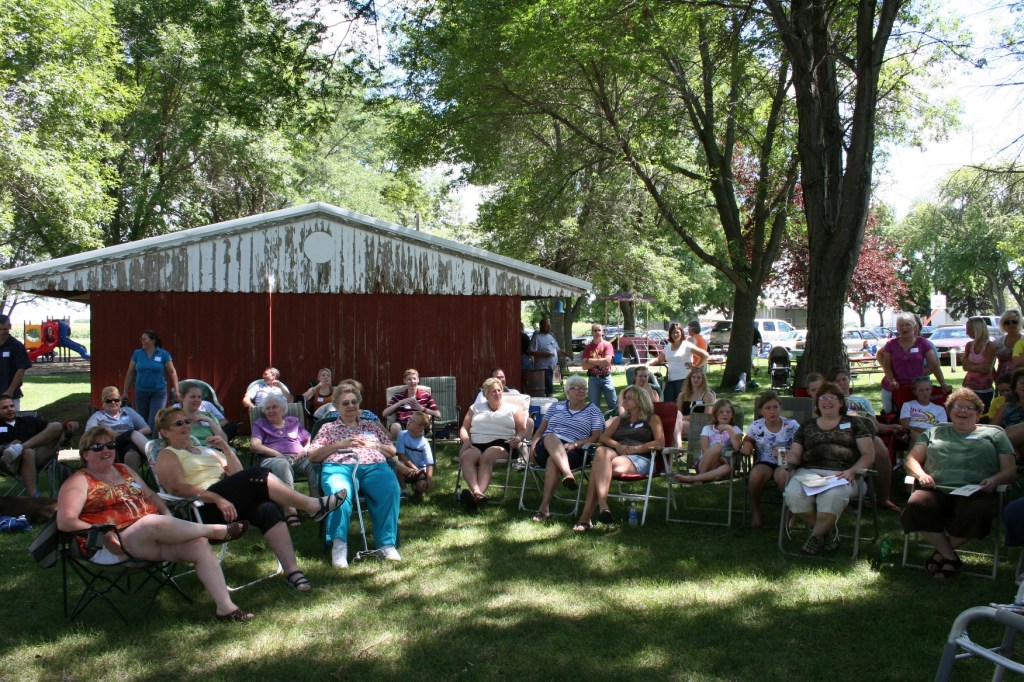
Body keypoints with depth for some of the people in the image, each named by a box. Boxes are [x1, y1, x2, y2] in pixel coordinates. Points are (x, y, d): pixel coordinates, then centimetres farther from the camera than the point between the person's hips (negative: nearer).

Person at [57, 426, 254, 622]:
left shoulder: (124, 470, 23)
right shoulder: (80, 481, 2)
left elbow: (151, 495, 26)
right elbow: (65, 522, -10)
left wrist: (168, 517, 5)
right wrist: (101, 532, -22)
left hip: (153, 537, 7)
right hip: (114, 547, -7)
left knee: (199, 543, -18)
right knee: (156, 523, -36)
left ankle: (225, 607, -21)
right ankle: (216, 530, -12)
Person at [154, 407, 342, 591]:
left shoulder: (206, 450, 31)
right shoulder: (167, 455, 11)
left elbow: (238, 475, 23)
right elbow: (178, 487, -9)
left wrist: (226, 449, 9)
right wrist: (217, 498, -22)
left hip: (226, 501, 6)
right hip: (201, 509, -6)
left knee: (267, 509, -26)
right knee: (256, 476, -26)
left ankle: (291, 570, -34)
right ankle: (314, 506, -20)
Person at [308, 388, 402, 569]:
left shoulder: (371, 425, 32)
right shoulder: (328, 428, 27)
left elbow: (392, 451, 29)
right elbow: (313, 455, 14)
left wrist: (374, 445, 8)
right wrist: (340, 444, 1)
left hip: (374, 467, 2)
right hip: (339, 467, -1)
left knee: (390, 490, -34)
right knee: (340, 492, -40)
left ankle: (387, 544, -34)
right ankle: (339, 545, -42)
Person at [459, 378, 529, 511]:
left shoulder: (513, 408, 21)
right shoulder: (476, 407, 28)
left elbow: (523, 430, 13)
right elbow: (464, 428, 22)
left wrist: (518, 439, -10)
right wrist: (466, 440, 0)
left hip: (500, 443, -2)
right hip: (475, 444, 2)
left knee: (487, 456, -38)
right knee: (466, 457, -34)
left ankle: (477, 494, -57)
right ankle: (477, 492, -56)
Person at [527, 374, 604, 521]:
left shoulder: (593, 410, 14)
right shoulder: (556, 407, 24)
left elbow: (596, 437, 3)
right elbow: (541, 429, 20)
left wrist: (574, 444, -13)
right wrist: (533, 444, -1)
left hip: (573, 451, -2)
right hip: (546, 448, 2)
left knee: (552, 460, -37)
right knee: (550, 437, -36)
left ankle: (545, 506, -39)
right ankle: (568, 475, -52)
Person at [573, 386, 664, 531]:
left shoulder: (652, 419, 18)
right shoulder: (620, 420, 33)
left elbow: (660, 443, 1)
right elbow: (603, 438, 18)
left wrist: (634, 448, -9)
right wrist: (617, 445, -4)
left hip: (639, 458, -4)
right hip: (616, 453, 4)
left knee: (599, 468, -32)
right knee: (601, 451, -36)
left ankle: (586, 517, -40)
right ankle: (602, 505, -47)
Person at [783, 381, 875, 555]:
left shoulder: (853, 424, 19)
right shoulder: (806, 427, 27)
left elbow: (869, 455, 10)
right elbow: (795, 455, 19)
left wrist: (852, 471, -10)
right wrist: (786, 458, -7)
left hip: (841, 474, -2)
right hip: (809, 471, 3)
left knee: (832, 496, -38)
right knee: (793, 494, -32)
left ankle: (816, 536, -11)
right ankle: (828, 532, -8)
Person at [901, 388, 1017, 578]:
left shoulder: (993, 433, 26)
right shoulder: (935, 432, 30)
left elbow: (1010, 470, 17)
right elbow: (911, 460, 21)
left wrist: (994, 480, -7)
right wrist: (921, 475, -3)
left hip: (974, 492, -1)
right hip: (937, 490, 1)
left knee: (975, 512, -39)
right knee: (916, 504, -35)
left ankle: (942, 552, -10)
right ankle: (951, 557, -16)